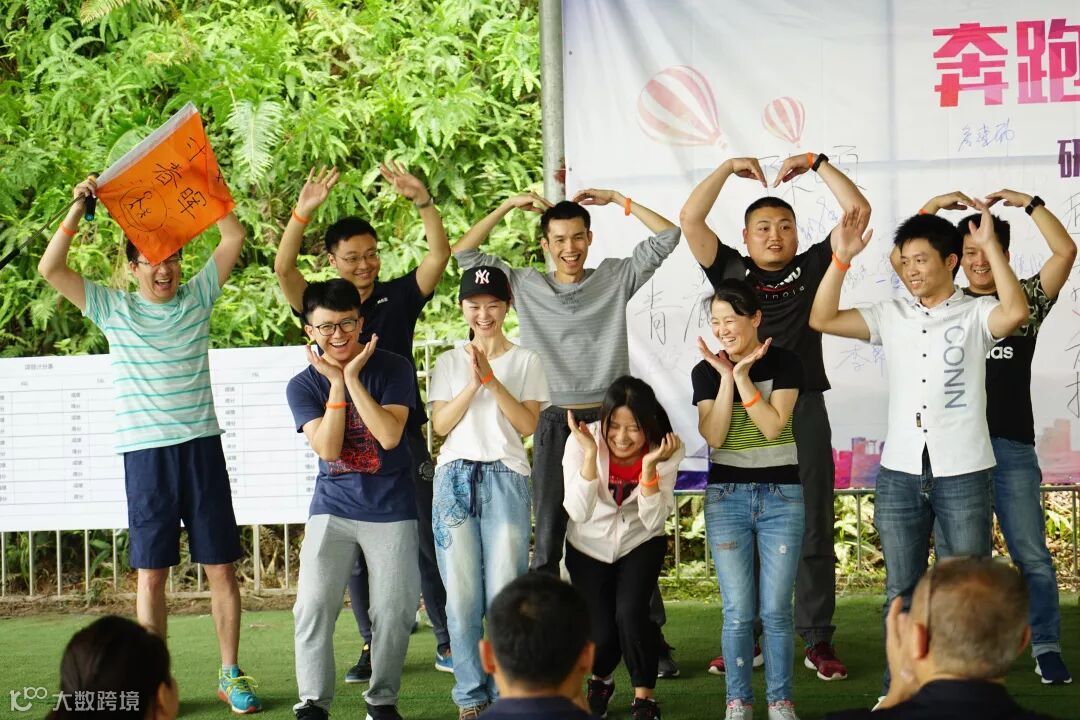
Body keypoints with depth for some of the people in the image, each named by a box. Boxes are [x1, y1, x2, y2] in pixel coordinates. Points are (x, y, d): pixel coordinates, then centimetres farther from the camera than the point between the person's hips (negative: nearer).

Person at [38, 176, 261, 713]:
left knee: (220, 567, 3)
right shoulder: (114, 309, 4)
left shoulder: (197, 297, 7)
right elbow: (50, 269, -3)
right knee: (151, 571, 2)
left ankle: (231, 675, 11)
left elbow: (234, 237, 4)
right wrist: (79, 208, -8)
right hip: (146, 454, -1)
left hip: (202, 448, 1)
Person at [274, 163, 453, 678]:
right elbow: (283, 268, -15)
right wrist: (303, 212, -27)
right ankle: (374, 648, 16)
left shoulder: (399, 297, 3)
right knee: (356, 551, 6)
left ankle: (447, 644, 8)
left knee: (425, 542, 1)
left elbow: (440, 254, -9)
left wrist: (422, 200, -23)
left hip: (402, 437, -1)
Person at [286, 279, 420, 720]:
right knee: (313, 608, -10)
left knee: (393, 612, 0)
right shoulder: (303, 386, -1)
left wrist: (352, 378, -21)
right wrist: (336, 384, -18)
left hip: (391, 510, -1)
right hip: (333, 508, 1)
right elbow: (327, 447, -13)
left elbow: (390, 436, -19)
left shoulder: (393, 369, -6)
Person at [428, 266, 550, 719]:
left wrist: (492, 380, -12)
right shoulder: (449, 362, 13)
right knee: (461, 594, -1)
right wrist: (473, 383, -10)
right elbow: (440, 424, 3)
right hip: (456, 476, 2)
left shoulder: (525, 361, 8)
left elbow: (529, 424, -2)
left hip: (506, 478, -2)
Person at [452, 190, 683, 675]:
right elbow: (464, 253, 5)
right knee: (547, 541, 5)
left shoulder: (616, 278, 6)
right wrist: (508, 207, 3)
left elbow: (668, 236, 3)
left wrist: (617, 200, 3)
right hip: (555, 425, 1)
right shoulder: (525, 285, 7)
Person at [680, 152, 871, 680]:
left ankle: (817, 641, 10)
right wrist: (729, 168, 1)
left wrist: (816, 163, 3)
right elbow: (690, 220, 0)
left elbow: (858, 210, 4)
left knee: (812, 530, 3)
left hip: (803, 410, 0)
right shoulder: (730, 271, 9)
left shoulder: (812, 269, 8)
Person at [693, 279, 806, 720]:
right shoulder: (706, 371, 3)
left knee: (776, 609, -2)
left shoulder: (784, 364, -2)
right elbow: (713, 435, -8)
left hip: (781, 496, -1)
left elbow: (773, 425, -13)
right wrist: (726, 376, -13)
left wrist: (742, 374, -15)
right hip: (726, 497, 1)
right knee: (738, 612, -2)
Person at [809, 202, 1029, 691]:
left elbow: (1016, 312, -24)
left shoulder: (975, 314, -2)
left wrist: (990, 246, -22)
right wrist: (841, 258, -11)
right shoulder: (890, 316, 7)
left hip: (963, 475, -3)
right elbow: (823, 319, -2)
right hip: (899, 475, 4)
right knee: (901, 591, 12)